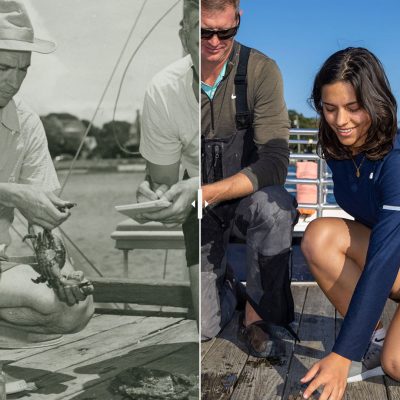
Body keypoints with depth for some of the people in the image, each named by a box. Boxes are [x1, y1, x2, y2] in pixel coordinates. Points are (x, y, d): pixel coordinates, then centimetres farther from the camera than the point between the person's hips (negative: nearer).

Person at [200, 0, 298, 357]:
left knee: (274, 204, -37)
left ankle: (257, 309, -11)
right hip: (199, 218, 1)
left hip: (246, 200, 0)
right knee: (202, 328, -12)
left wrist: (209, 193, -35)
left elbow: (275, 162, -23)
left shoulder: (260, 70, -15)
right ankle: (222, 279, 26)